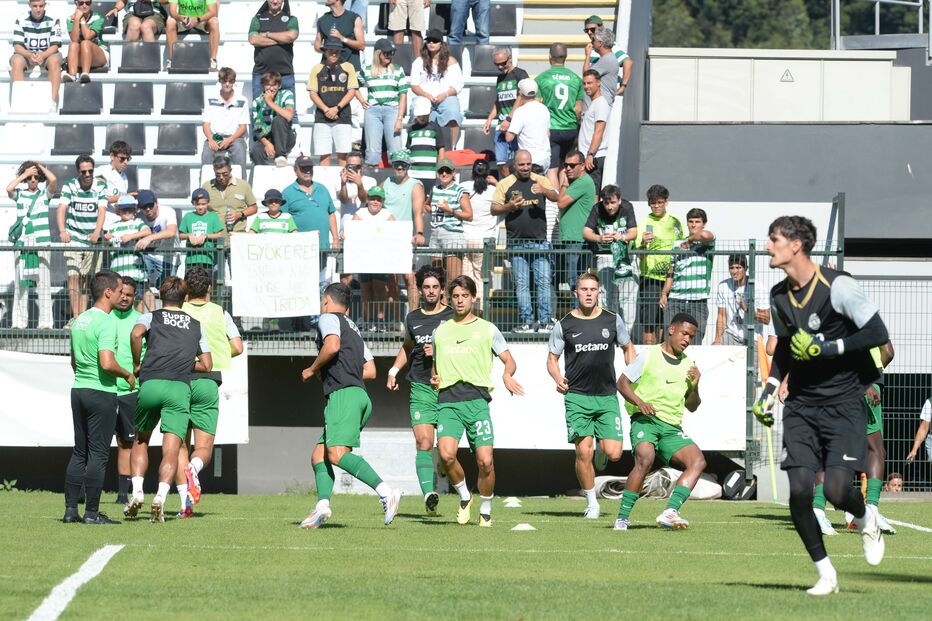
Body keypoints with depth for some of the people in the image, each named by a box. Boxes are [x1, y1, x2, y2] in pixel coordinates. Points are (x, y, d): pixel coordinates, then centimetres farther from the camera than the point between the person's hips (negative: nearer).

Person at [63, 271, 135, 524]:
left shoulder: (80, 320, 12)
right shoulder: (107, 323, -15)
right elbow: (107, 363, -24)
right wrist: (128, 375, -7)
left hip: (78, 389, 8)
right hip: (102, 392, -8)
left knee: (79, 452, 12)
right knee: (98, 454, -3)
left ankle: (71, 509, 11)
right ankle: (91, 512, -3)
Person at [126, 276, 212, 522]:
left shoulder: (151, 317, 14)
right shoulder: (196, 325, 21)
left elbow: (136, 334, -10)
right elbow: (207, 365, 17)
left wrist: (137, 364, 2)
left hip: (150, 383, 0)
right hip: (181, 388, 0)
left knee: (141, 440, 20)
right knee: (171, 449, -4)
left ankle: (137, 492, 6)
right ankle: (160, 497, -24)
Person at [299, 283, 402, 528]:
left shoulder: (329, 318, 4)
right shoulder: (353, 329, 29)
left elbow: (332, 345, -17)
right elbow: (370, 371, 25)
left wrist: (312, 370, -3)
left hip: (342, 395, -10)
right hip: (360, 395, 10)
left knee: (337, 454, -22)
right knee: (319, 456, 8)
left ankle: (386, 492, -34)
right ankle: (323, 504, -10)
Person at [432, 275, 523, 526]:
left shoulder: (487, 329, 11)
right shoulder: (440, 331, 19)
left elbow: (509, 359, 9)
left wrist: (507, 375, -14)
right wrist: (434, 378, 9)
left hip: (476, 399, -2)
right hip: (447, 399, 2)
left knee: (485, 461, -10)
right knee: (446, 454, -22)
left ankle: (486, 510, 12)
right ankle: (464, 497, 4)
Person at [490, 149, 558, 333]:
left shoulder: (541, 181, 7)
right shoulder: (505, 184, 6)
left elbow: (555, 197, -7)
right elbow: (494, 209, 7)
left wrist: (544, 191, -28)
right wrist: (509, 206, -13)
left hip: (540, 240, 0)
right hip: (517, 242, 0)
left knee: (544, 282, -4)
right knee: (521, 284, 1)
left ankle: (546, 321, -3)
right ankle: (526, 322, 3)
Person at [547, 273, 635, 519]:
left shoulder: (613, 320, 6)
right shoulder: (564, 325, 2)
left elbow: (628, 348, 19)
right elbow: (552, 358, 9)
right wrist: (558, 378, -12)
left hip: (607, 396, 1)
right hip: (577, 396, -1)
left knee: (613, 454, -8)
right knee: (584, 452, -10)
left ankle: (601, 444, 30)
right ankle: (592, 503, 6)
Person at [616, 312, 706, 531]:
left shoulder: (688, 364, 17)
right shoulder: (648, 356, 3)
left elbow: (692, 407, 21)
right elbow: (622, 382, 3)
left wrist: (694, 387, 0)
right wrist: (639, 402, -14)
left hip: (672, 428, 5)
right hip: (645, 421, -5)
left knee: (698, 461, -18)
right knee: (646, 458, -32)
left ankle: (669, 513, -26)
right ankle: (622, 517, -22)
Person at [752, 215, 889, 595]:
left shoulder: (837, 286, -14)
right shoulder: (779, 296, 6)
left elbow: (878, 334, -15)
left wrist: (825, 348, -19)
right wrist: (767, 393, 13)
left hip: (843, 401, -5)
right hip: (801, 403, 5)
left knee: (837, 490, -17)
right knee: (799, 491, -9)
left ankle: (866, 519, 19)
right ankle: (825, 574, 6)